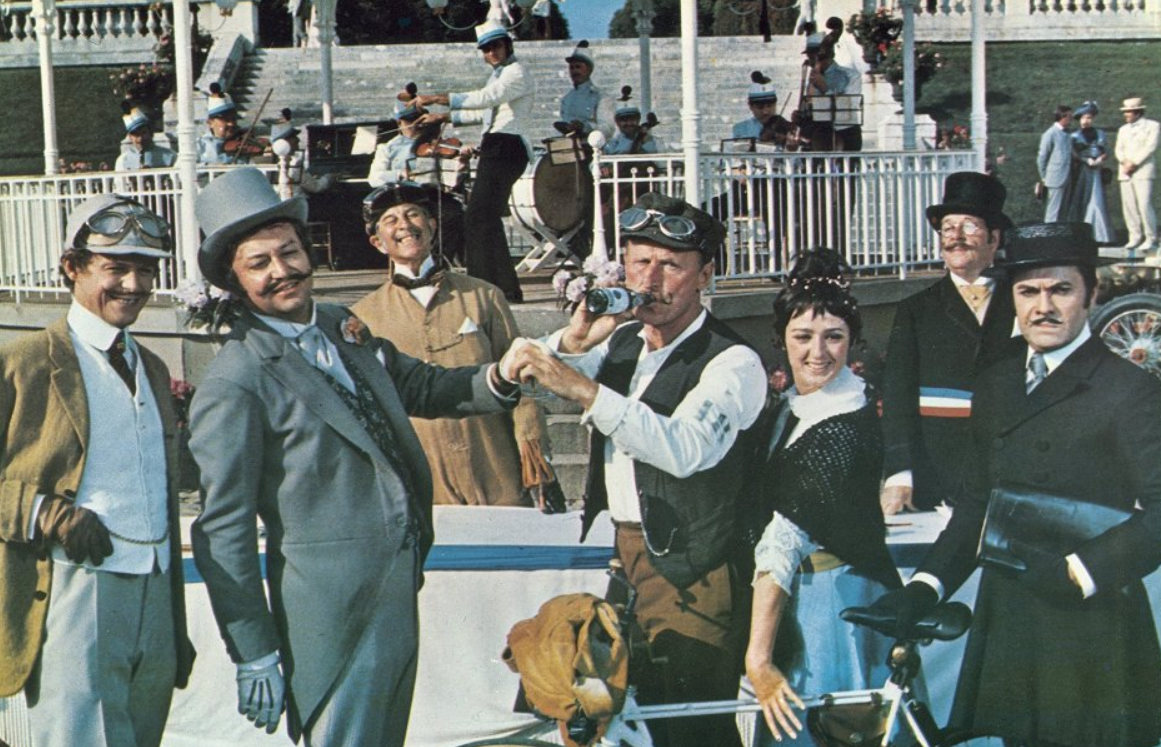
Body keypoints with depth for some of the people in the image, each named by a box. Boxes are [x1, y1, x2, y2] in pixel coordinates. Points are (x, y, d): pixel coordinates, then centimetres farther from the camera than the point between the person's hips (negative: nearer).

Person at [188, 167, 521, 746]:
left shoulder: (347, 330, 9)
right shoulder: (233, 385, -14)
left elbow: (420, 388, 24)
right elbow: (224, 531, -14)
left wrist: (495, 382, 3)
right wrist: (254, 657, -15)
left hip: (401, 594, 8)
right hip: (332, 610, -8)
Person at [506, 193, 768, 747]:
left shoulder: (733, 363, -11)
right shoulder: (621, 340, 14)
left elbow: (685, 449, -27)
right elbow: (525, 377, 8)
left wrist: (582, 388, -33)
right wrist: (576, 340, -12)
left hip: (689, 571, -6)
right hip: (618, 555, 6)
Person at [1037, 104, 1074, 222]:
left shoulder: (1067, 135, 13)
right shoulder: (1051, 134, -9)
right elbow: (1041, 157, -6)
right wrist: (1044, 177, -2)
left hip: (1066, 180, 8)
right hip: (1056, 180, -8)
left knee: (1062, 212, 11)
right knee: (1053, 213, -6)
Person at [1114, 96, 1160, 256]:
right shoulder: (1123, 129, 21)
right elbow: (1118, 149, 13)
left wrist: (1134, 163, -13)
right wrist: (1125, 162, -8)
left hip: (1143, 170, -6)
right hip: (1125, 171, 6)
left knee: (1144, 204, -14)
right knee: (1128, 205, 0)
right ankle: (1135, 237, 4)